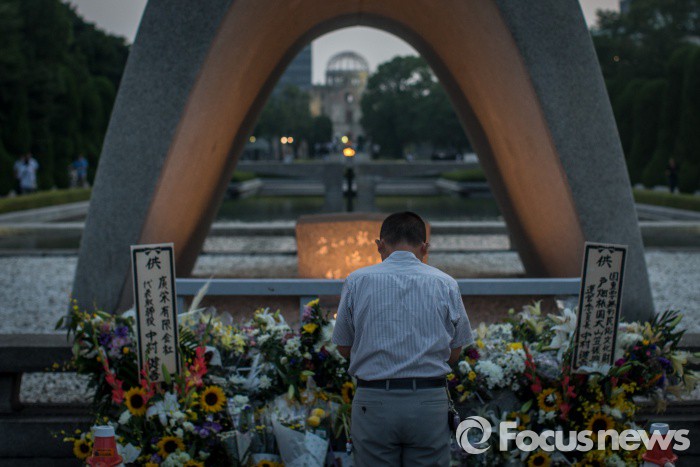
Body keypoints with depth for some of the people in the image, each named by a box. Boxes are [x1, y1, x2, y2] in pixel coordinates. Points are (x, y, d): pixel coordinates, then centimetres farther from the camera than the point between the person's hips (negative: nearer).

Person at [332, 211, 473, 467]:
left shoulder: (357, 281, 0)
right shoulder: (445, 284, 2)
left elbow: (344, 347, 7)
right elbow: (454, 352, 8)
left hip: (373, 403, 0)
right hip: (429, 401, 1)